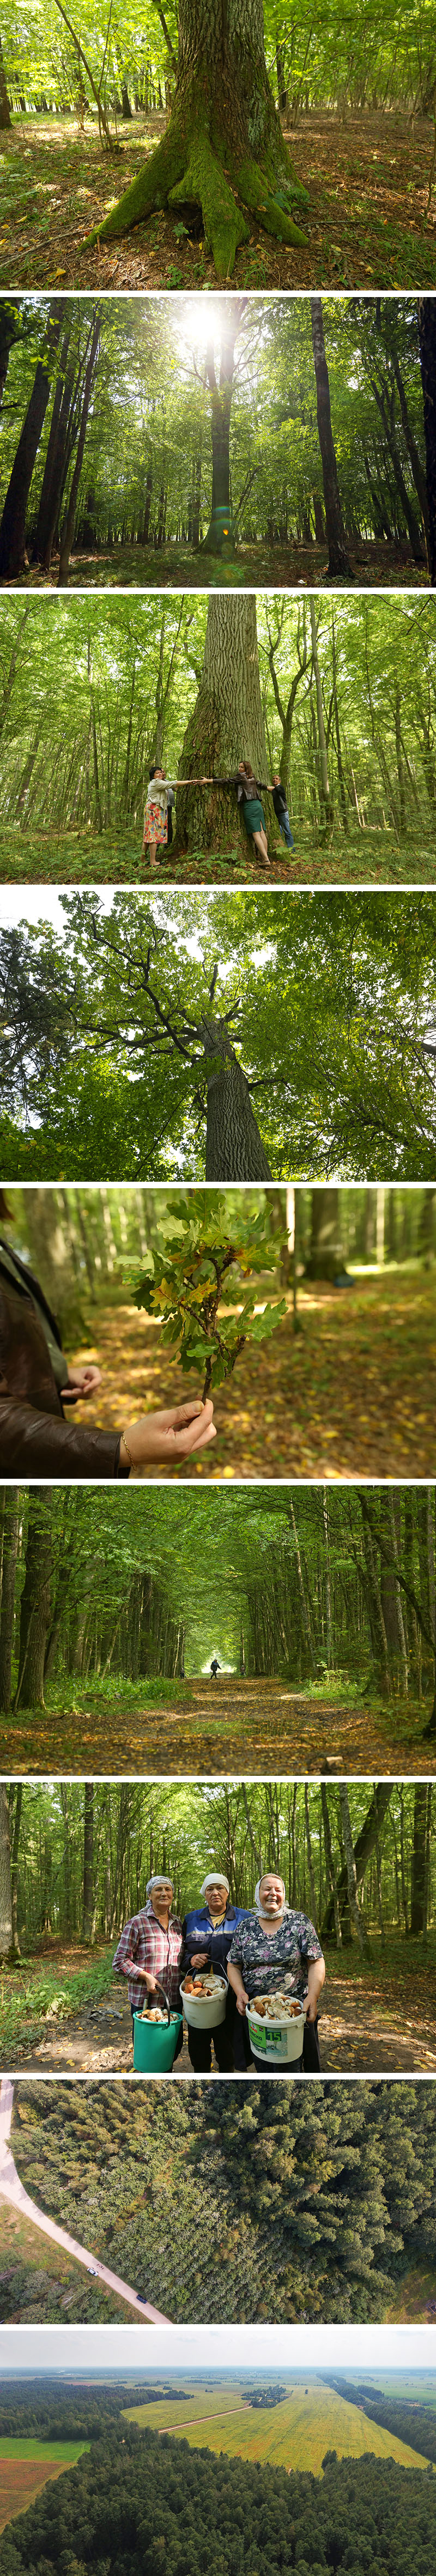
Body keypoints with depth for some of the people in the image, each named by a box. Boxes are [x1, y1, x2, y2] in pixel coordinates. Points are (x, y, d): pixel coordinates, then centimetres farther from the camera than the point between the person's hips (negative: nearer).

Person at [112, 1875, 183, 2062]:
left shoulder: (178, 1924, 11)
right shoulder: (137, 1923, -7)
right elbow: (120, 1961, -7)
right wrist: (146, 1976, -17)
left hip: (174, 2000, 5)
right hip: (144, 2001, -5)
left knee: (175, 2046, 10)